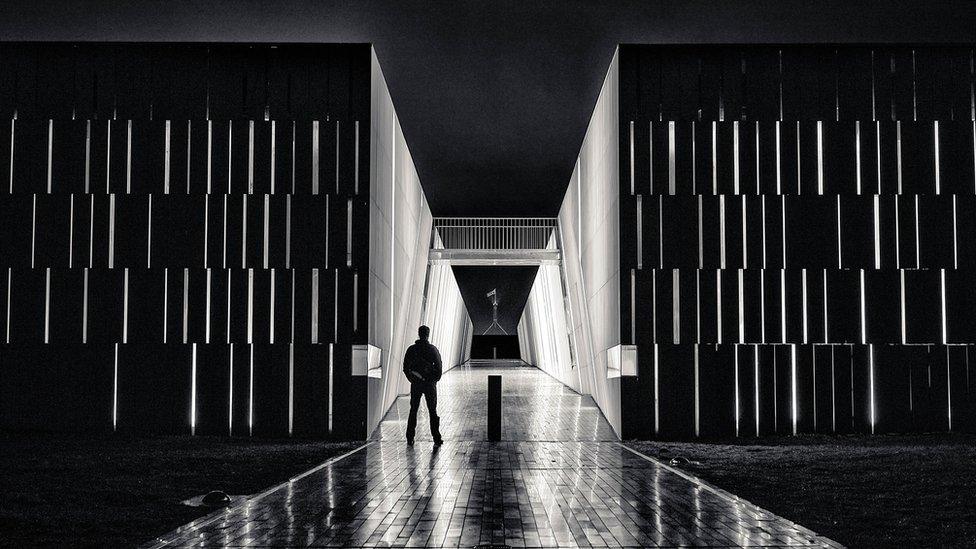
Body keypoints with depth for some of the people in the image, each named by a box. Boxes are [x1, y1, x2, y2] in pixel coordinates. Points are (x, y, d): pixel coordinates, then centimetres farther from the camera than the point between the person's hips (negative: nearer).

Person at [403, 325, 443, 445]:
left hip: (415, 384, 2)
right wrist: (435, 379, 9)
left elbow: (405, 368, 2)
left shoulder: (411, 349, 0)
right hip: (430, 384, -1)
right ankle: (436, 438, 4)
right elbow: (438, 367, -5)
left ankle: (410, 438, 8)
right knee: (433, 411, 5)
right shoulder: (432, 349, -6)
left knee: (413, 411, 10)